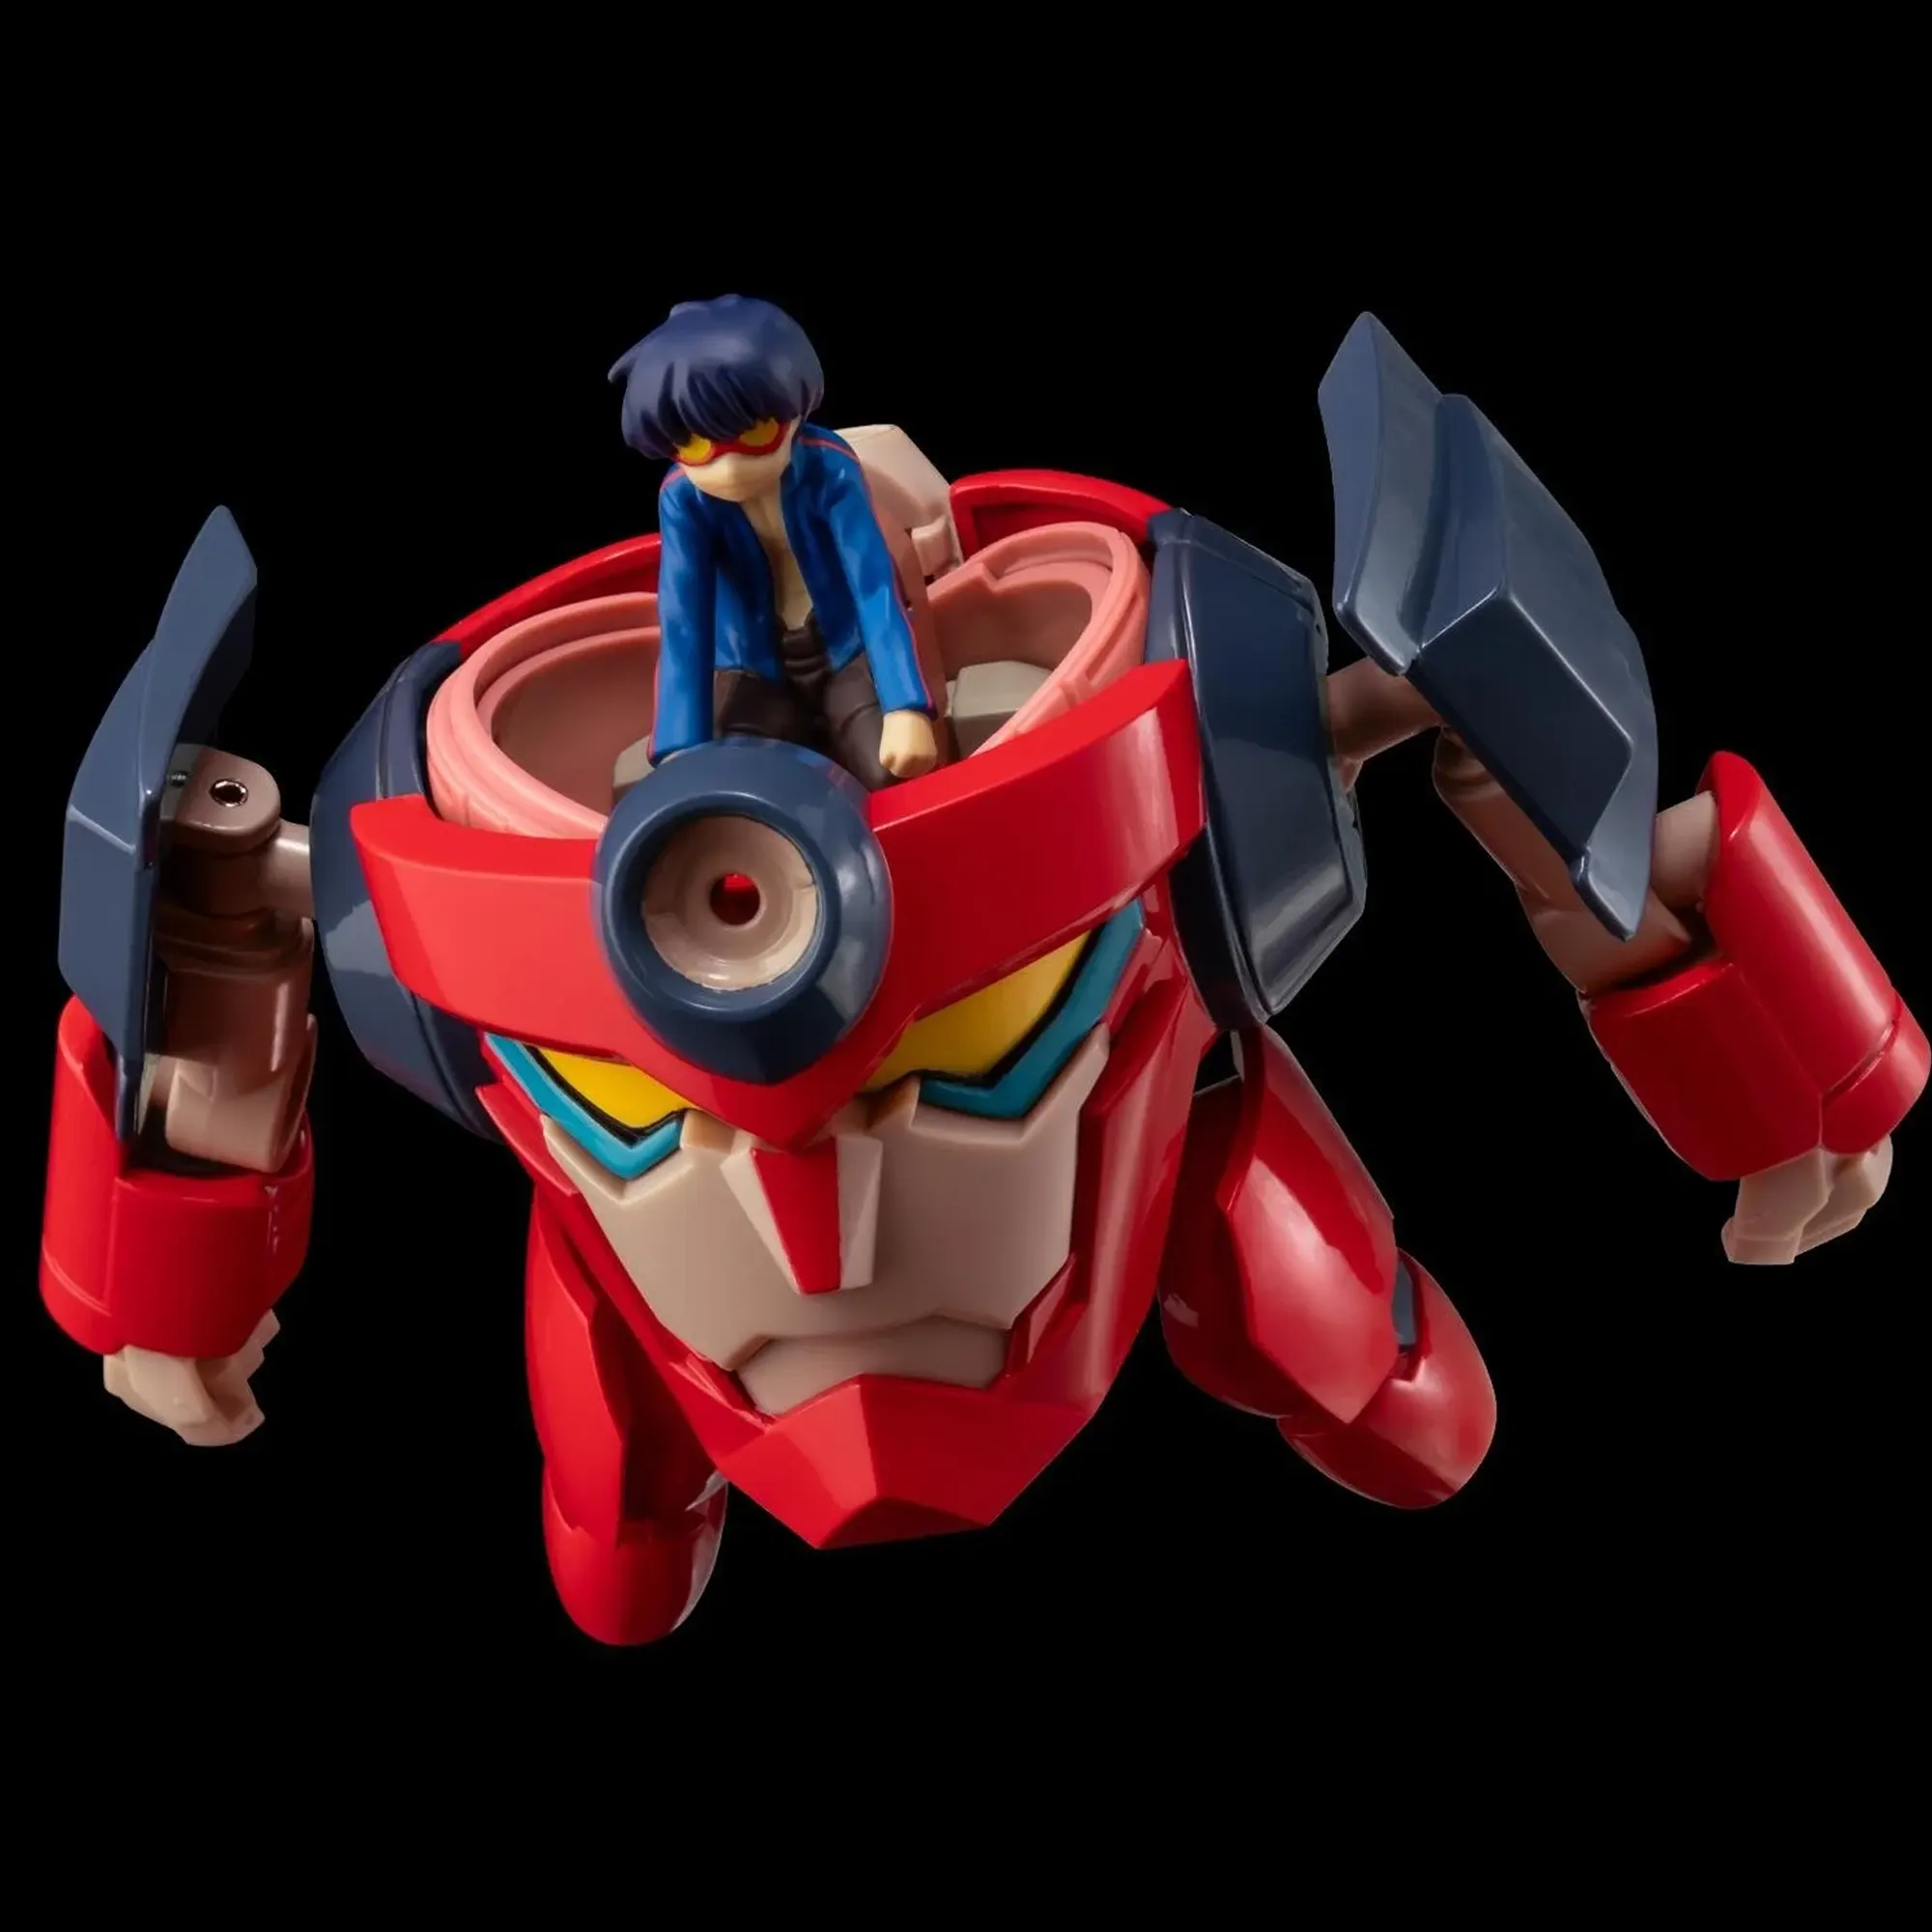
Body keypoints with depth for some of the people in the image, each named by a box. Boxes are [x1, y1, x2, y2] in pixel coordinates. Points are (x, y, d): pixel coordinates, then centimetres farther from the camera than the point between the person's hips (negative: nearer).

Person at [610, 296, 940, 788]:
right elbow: (683, 623, -25)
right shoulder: (683, 500, -20)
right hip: (756, 670, 2)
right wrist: (683, 749, -35)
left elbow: (876, 589, -30)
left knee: (892, 775, -23)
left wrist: (906, 708, -43)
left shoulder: (830, 469, -24)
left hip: (848, 654, -1)